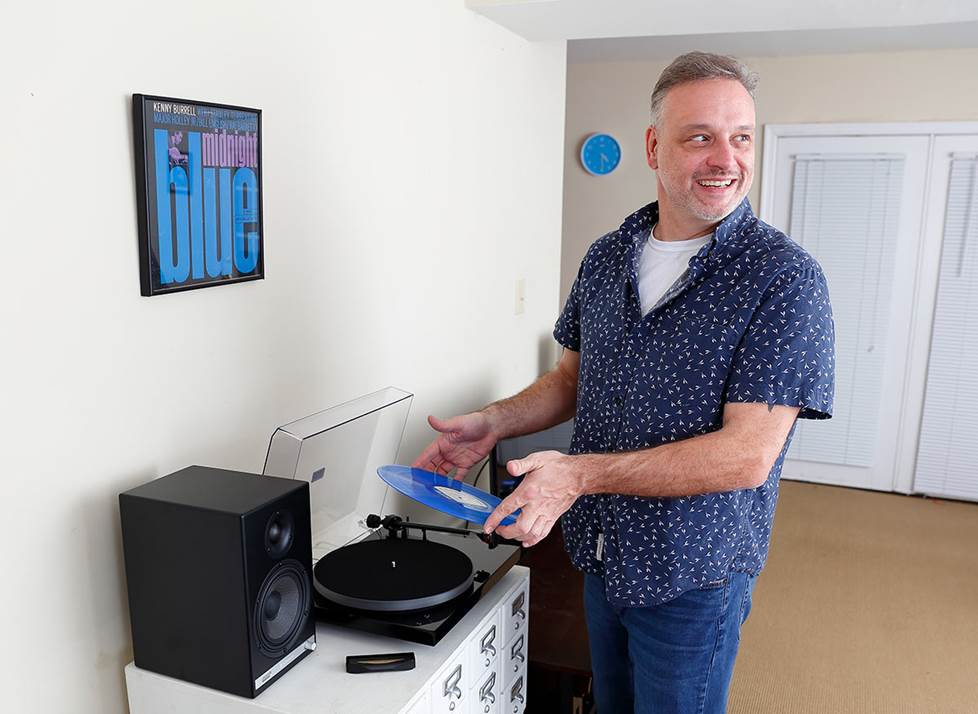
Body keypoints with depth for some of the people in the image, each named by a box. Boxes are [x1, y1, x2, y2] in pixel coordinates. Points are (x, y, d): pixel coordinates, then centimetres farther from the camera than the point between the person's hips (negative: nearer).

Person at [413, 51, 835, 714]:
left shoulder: (786, 278, -19)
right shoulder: (607, 256, 0)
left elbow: (747, 455, -26)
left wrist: (581, 473, -30)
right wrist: (493, 423, -7)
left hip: (691, 576, -5)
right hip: (602, 555, 6)